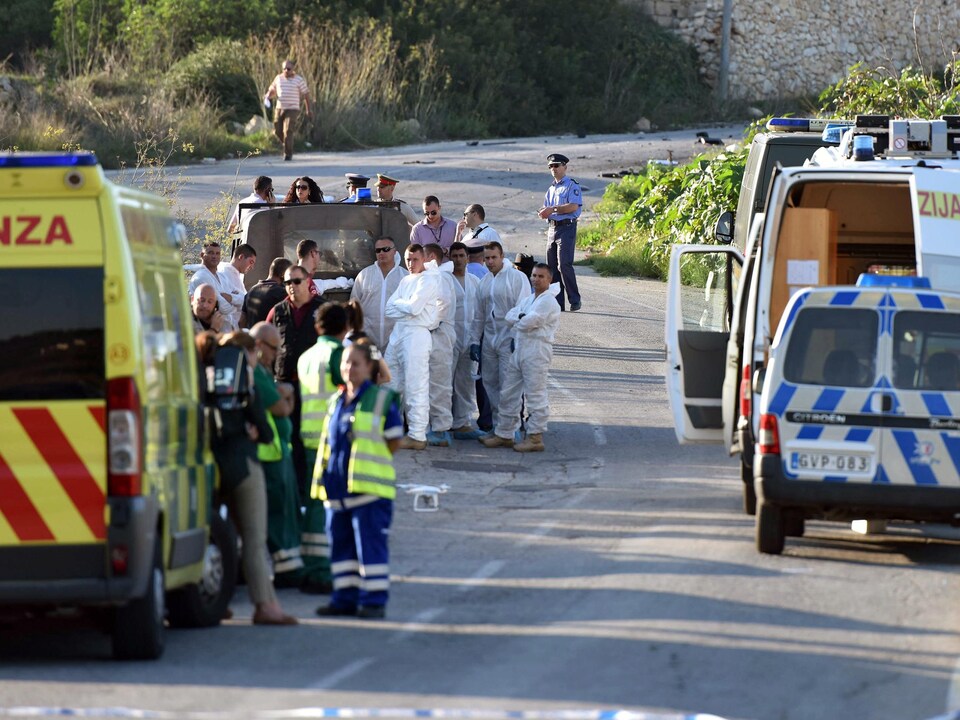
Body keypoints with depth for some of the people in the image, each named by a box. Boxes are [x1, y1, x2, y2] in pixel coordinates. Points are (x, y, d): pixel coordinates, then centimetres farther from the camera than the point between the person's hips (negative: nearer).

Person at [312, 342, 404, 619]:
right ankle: (345, 598, 16)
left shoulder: (383, 399, -3)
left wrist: (370, 462, 0)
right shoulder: (337, 401, 15)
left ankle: (374, 599, -3)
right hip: (338, 486, 7)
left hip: (369, 487, -7)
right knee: (341, 543, 9)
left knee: (370, 542, -6)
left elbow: (393, 441, -2)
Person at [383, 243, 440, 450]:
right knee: (390, 385, 10)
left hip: (416, 334, -9)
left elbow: (414, 307, -16)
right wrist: (406, 306, -5)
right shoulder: (405, 281, 19)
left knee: (416, 388, -8)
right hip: (397, 333, 9)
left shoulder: (428, 281, -5)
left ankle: (417, 436, -7)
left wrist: (398, 303, 2)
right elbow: (389, 309, 12)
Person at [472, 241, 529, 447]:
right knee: (490, 383, 7)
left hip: (509, 339, -7)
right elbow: (479, 315, 20)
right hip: (489, 340, 7)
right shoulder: (484, 282, 15)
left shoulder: (516, 277, -6)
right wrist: (474, 341, 16)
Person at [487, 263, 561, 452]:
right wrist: (522, 319, -10)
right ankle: (504, 433, 20)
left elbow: (529, 322, -18)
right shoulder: (527, 300, 19)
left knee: (535, 394, -5)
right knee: (508, 393, 12)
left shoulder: (548, 302, -9)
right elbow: (509, 317, 8)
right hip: (518, 349, 9)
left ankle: (535, 438, -2)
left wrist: (518, 322, 2)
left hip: (537, 350, -9)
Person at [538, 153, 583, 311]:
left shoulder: (572, 185, -3)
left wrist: (553, 209, -15)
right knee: (552, 266, 4)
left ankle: (574, 301, -10)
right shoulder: (551, 189, 21)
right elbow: (545, 211, 20)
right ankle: (556, 303, 7)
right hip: (552, 229, 8)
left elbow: (573, 206, -16)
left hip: (567, 228, -8)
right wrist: (544, 213, -4)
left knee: (564, 264, -16)